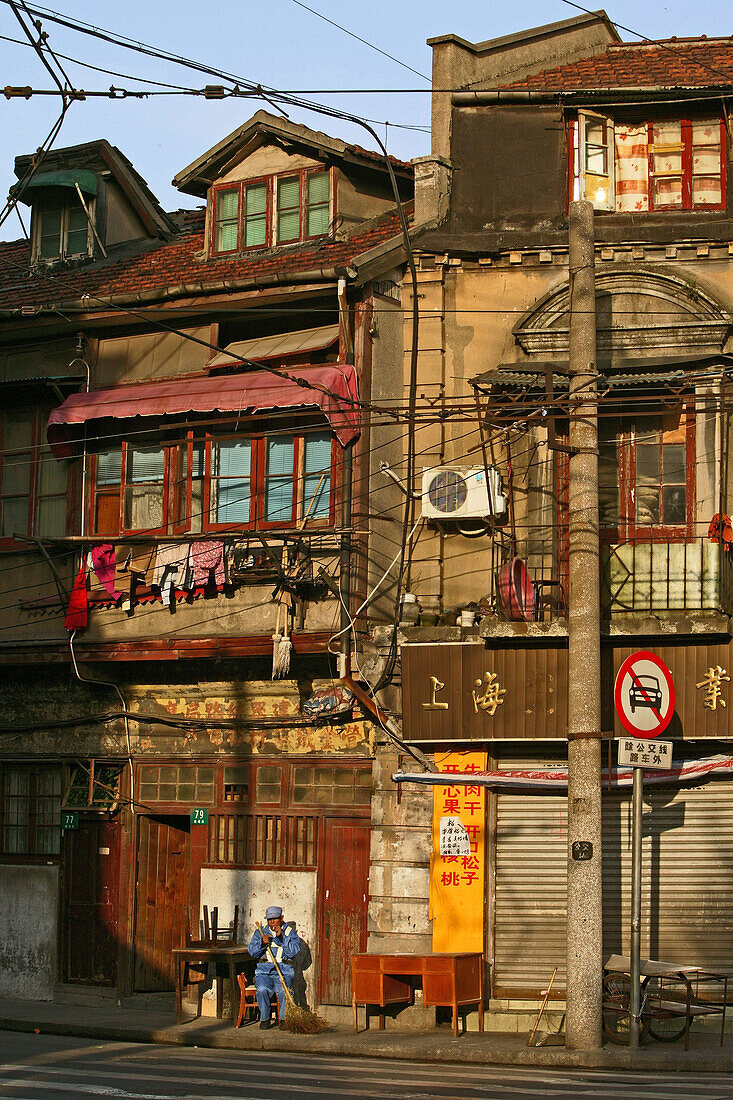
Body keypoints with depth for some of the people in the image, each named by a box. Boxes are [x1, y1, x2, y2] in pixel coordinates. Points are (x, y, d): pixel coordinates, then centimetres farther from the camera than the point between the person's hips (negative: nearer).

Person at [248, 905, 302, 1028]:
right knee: (262, 990, -30)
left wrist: (282, 937, -14)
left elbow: (293, 951, -5)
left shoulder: (290, 932, 10)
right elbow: (252, 952, 5)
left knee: (284, 990, -32)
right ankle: (264, 1019, -10)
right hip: (264, 972, 1)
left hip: (284, 972, -1)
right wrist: (262, 943, -14)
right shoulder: (260, 932, 16)